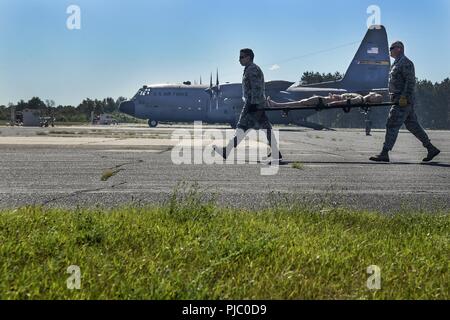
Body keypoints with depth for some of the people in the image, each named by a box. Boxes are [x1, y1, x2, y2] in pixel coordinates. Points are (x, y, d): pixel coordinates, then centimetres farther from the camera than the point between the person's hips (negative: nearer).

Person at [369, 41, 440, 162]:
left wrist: (404, 97, -24)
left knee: (392, 125, -11)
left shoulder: (405, 63, -10)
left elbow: (410, 81, -18)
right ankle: (431, 149, 17)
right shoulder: (397, 63, 22)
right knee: (412, 125, 12)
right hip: (400, 101, 10)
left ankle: (384, 154, -11)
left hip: (403, 101, -10)